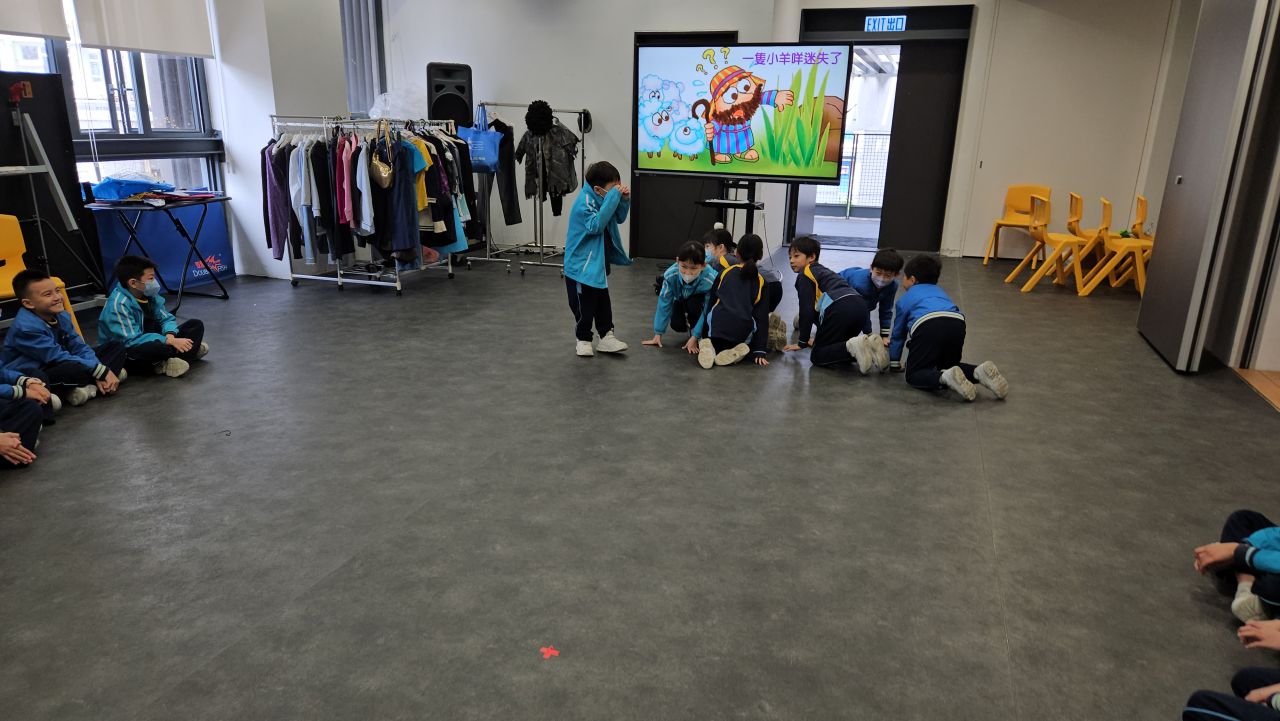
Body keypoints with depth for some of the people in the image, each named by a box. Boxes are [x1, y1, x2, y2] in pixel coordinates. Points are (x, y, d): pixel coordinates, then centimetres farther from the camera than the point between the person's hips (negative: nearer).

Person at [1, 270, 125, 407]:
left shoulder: (61, 316, 2)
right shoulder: (26, 328, -22)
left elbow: (79, 347, 1)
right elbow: (58, 357, -24)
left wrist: (102, 370, -16)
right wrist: (101, 371, -24)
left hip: (59, 368, 9)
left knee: (116, 346, 4)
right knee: (75, 369, -42)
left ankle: (90, 387, -19)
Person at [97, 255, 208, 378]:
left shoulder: (149, 295, -1)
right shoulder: (118, 305, -24)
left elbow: (166, 318, 3)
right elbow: (132, 340, -29)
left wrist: (170, 335, -20)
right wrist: (170, 341, -31)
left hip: (150, 342, 9)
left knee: (196, 325, 1)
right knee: (157, 347, -41)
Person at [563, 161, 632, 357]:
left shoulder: (602, 197, 1)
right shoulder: (585, 202, -23)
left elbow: (619, 218, 11)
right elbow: (596, 225, -37)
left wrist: (624, 199, -9)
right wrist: (613, 197, -35)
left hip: (600, 263, 8)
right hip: (582, 265, -8)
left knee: (603, 303, 14)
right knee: (584, 306, 3)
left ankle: (606, 336, 22)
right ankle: (583, 340, 18)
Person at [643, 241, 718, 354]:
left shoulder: (710, 280, -42)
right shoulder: (670, 275, -36)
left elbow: (707, 310, -32)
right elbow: (664, 303, -27)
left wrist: (695, 337, -31)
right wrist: (658, 334, -22)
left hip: (700, 302, -2)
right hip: (681, 299, 3)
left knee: (693, 304, -33)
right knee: (677, 325, -15)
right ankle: (689, 322, 20)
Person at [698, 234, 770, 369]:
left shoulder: (726, 272, 15)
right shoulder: (760, 282, 13)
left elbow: (711, 302, 19)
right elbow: (762, 319, 9)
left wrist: (704, 333, 30)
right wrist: (759, 351, 10)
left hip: (718, 322, 0)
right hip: (743, 329, 0)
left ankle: (709, 346, -4)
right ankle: (736, 352, -4)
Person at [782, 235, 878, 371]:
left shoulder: (805, 276, 9)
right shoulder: (823, 270, 35)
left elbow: (807, 309, 2)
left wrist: (802, 342, 9)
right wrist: (819, 339, 43)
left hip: (840, 310, -8)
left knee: (817, 357, 1)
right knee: (834, 345, 27)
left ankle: (853, 347, -23)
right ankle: (865, 347, 0)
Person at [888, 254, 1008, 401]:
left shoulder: (904, 300, 28)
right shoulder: (940, 292, 40)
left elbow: (898, 334, 32)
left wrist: (894, 362, 44)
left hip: (928, 326, -5)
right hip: (957, 323, 5)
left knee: (914, 374, 5)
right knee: (947, 365, 27)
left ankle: (945, 378, -27)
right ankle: (980, 372, -4)